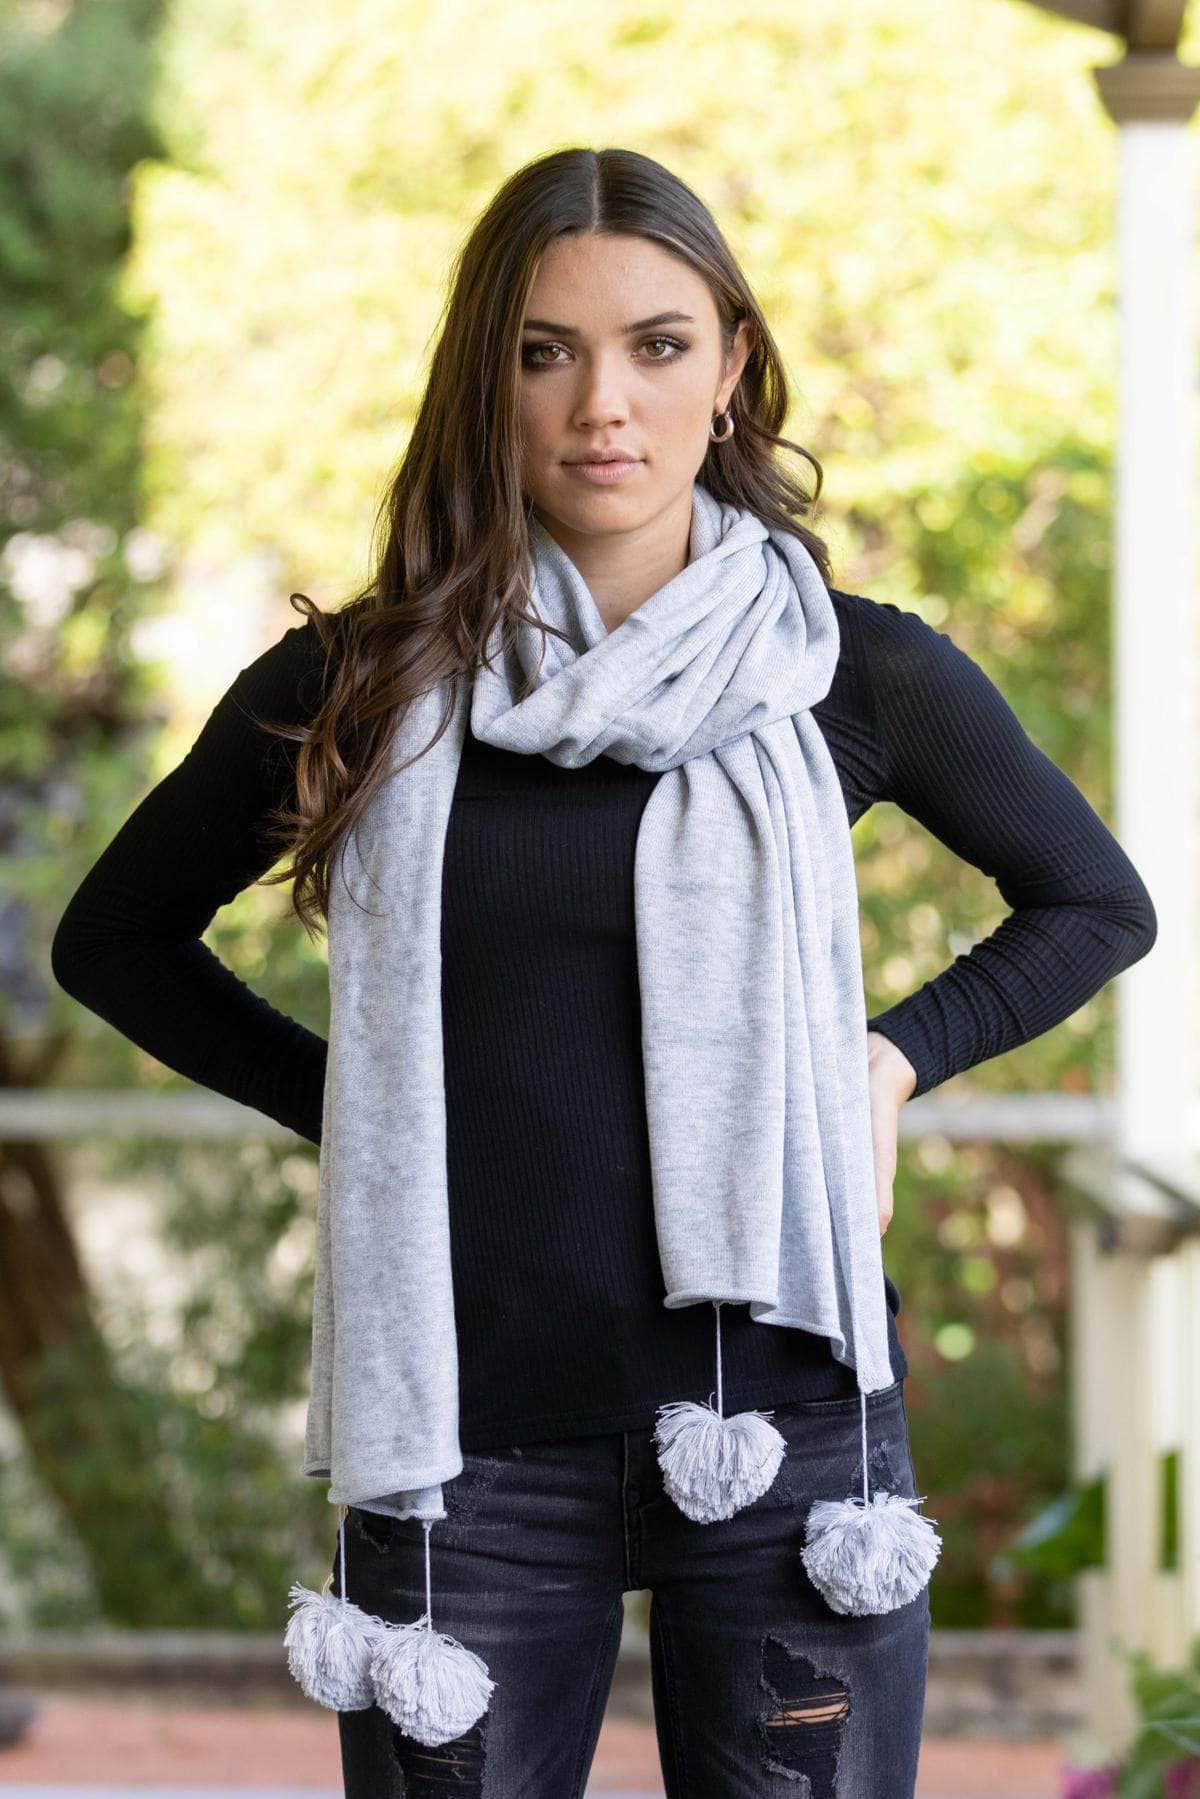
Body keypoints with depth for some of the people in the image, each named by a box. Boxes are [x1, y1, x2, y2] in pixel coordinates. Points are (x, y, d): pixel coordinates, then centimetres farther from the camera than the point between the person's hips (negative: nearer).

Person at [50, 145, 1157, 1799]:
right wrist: (336, 1100, 4)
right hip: (471, 1449, 0)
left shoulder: (860, 676, 1)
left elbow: (1096, 904, 17)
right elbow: (115, 938, 16)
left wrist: (897, 1058, 3)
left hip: (782, 1410, 0)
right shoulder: (361, 689, 2)